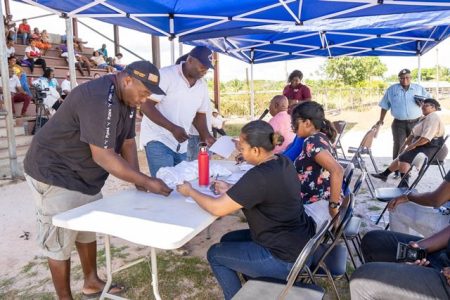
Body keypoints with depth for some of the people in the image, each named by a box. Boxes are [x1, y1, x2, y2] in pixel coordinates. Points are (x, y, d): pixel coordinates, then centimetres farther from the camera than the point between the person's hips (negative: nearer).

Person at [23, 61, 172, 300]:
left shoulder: (127, 98, -1)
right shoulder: (98, 99, -31)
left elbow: (127, 142, 1)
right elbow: (103, 156, -34)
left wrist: (139, 184, -7)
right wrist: (147, 182, -32)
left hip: (85, 175, 9)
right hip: (54, 174, -9)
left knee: (87, 231, 19)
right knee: (60, 241, 2)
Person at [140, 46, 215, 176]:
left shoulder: (203, 86, 7)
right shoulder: (166, 75, -12)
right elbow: (146, 106, -17)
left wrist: (206, 136, -2)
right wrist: (173, 128, -24)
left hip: (181, 144, 7)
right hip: (158, 139, -7)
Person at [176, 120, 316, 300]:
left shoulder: (260, 176, -28)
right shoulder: (283, 164, -1)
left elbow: (217, 208, -22)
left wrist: (190, 191, -7)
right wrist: (230, 190, 6)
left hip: (285, 258, -9)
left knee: (215, 254, 7)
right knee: (228, 240, 20)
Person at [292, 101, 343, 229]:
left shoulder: (312, 141, -19)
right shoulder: (320, 137, 9)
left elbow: (337, 171, -31)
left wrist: (333, 205, -25)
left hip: (318, 208, -9)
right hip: (317, 205, 9)